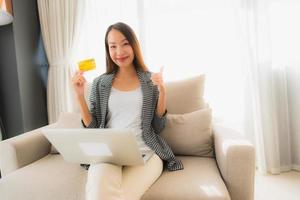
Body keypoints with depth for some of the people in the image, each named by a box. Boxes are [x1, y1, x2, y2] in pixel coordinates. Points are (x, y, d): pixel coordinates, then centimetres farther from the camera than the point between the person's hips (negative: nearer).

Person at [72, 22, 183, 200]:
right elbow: (92, 128, 7)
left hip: (145, 152, 0)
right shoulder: (100, 83, 9)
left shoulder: (151, 80, 6)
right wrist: (80, 96, -4)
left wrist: (162, 92, -9)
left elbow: (158, 127, 4)